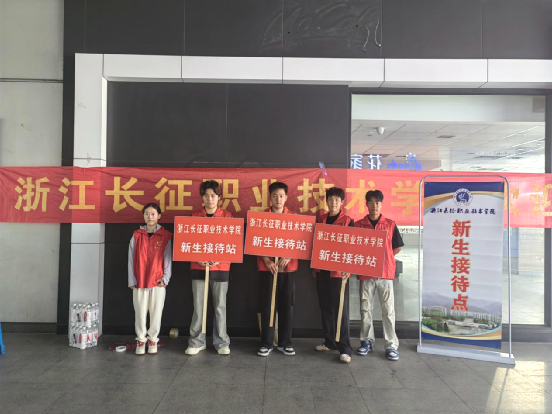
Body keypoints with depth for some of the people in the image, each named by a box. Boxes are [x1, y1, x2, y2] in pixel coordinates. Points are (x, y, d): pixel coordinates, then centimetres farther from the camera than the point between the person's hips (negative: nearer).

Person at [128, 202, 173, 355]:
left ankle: (153, 339, 20)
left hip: (158, 281, -1)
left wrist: (165, 278, -7)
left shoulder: (165, 236, 0)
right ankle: (141, 339, 22)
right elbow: (131, 259, 3)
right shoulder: (136, 235, 4)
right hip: (139, 281, 1)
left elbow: (168, 258, -1)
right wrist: (132, 280, -1)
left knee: (156, 313, 5)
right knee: (140, 313, 7)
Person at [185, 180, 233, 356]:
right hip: (198, 267, 1)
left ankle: (222, 342, 18)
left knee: (220, 306, 6)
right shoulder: (195, 216, 5)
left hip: (220, 267, -1)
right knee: (198, 306, 6)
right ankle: (197, 341, 18)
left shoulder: (227, 216, 2)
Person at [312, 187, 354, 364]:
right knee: (325, 307, 12)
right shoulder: (320, 220, 10)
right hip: (322, 269, 5)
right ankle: (330, 342, 24)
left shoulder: (348, 221, -3)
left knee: (340, 308, -2)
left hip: (339, 271, -5)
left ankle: (345, 348, 5)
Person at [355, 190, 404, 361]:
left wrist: (383, 259, 2)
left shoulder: (390, 224, 2)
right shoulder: (358, 225, 2)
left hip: (385, 273, -1)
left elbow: (397, 247, 9)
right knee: (365, 309, 8)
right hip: (365, 273, 1)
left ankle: (391, 345, 11)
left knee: (388, 310, 2)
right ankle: (367, 341, 21)